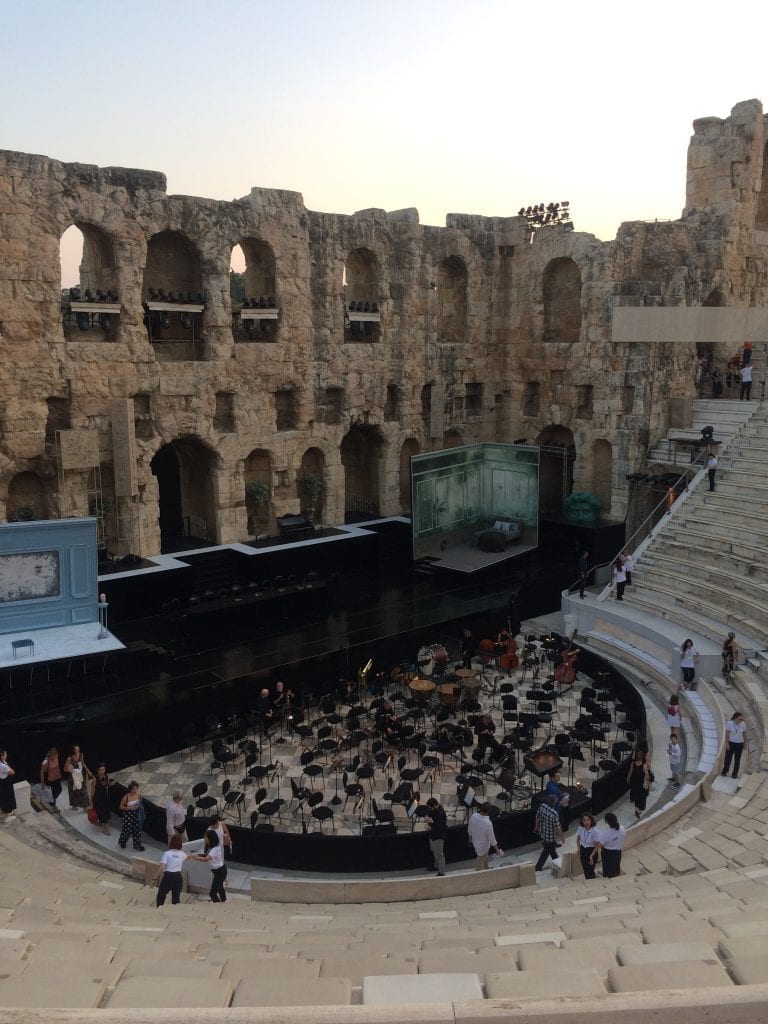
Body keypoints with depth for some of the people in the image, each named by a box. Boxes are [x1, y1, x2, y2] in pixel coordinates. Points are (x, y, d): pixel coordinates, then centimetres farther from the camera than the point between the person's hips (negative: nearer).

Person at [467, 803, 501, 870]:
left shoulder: (473, 816, -21)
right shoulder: (488, 823, -38)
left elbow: (470, 830, -3)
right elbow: (492, 838, -24)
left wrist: (470, 839, 17)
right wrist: (497, 849, -7)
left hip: (475, 842, 7)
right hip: (483, 846, -7)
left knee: (485, 859, 34)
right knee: (480, 865, 16)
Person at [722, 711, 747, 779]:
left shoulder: (743, 724, -9)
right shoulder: (729, 723, -15)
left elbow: (744, 735, 1)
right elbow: (727, 734, -11)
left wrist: (745, 744, 6)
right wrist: (727, 744, -12)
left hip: (739, 744, 1)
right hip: (731, 743, -1)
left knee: (737, 759, 7)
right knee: (728, 758, 9)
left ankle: (735, 774, 18)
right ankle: (724, 771, 28)